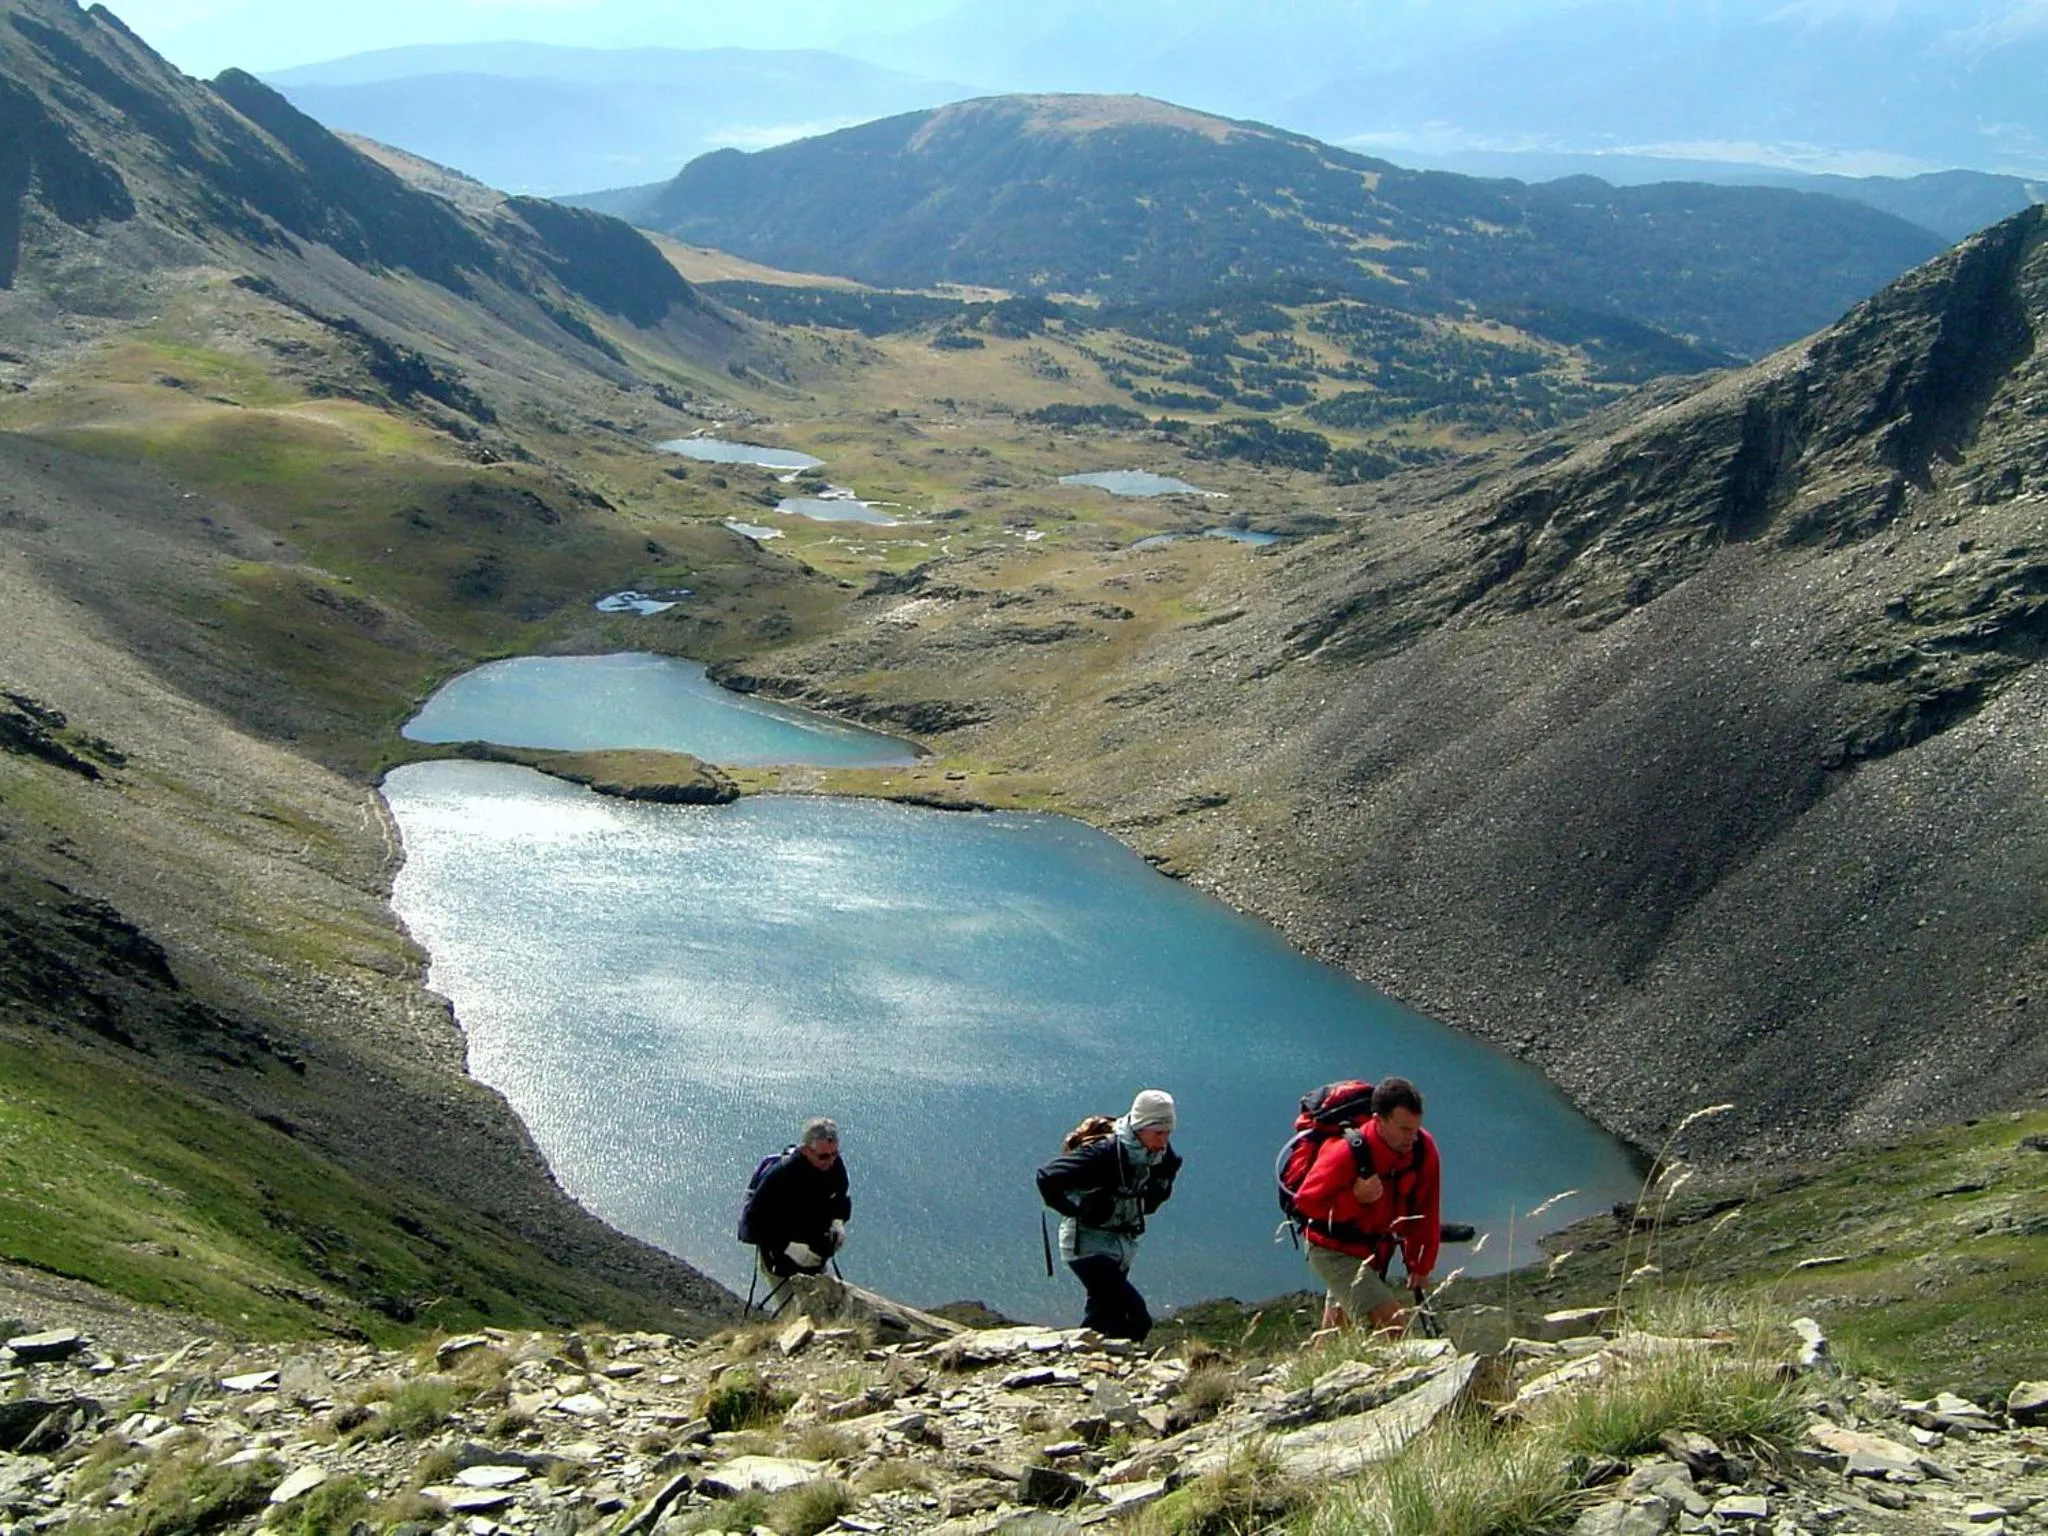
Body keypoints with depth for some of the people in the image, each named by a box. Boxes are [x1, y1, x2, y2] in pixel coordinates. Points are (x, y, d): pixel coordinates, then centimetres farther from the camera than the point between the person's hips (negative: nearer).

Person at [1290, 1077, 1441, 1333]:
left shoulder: (1423, 1148, -15)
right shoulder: (1345, 1153, -30)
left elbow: (1425, 1212, -4)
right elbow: (1305, 1201, -21)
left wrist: (1420, 1266, 2)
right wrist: (1355, 1198, -34)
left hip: (1375, 1252, 6)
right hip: (1335, 1252, -6)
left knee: (1336, 1336, 23)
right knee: (1392, 1320, -22)